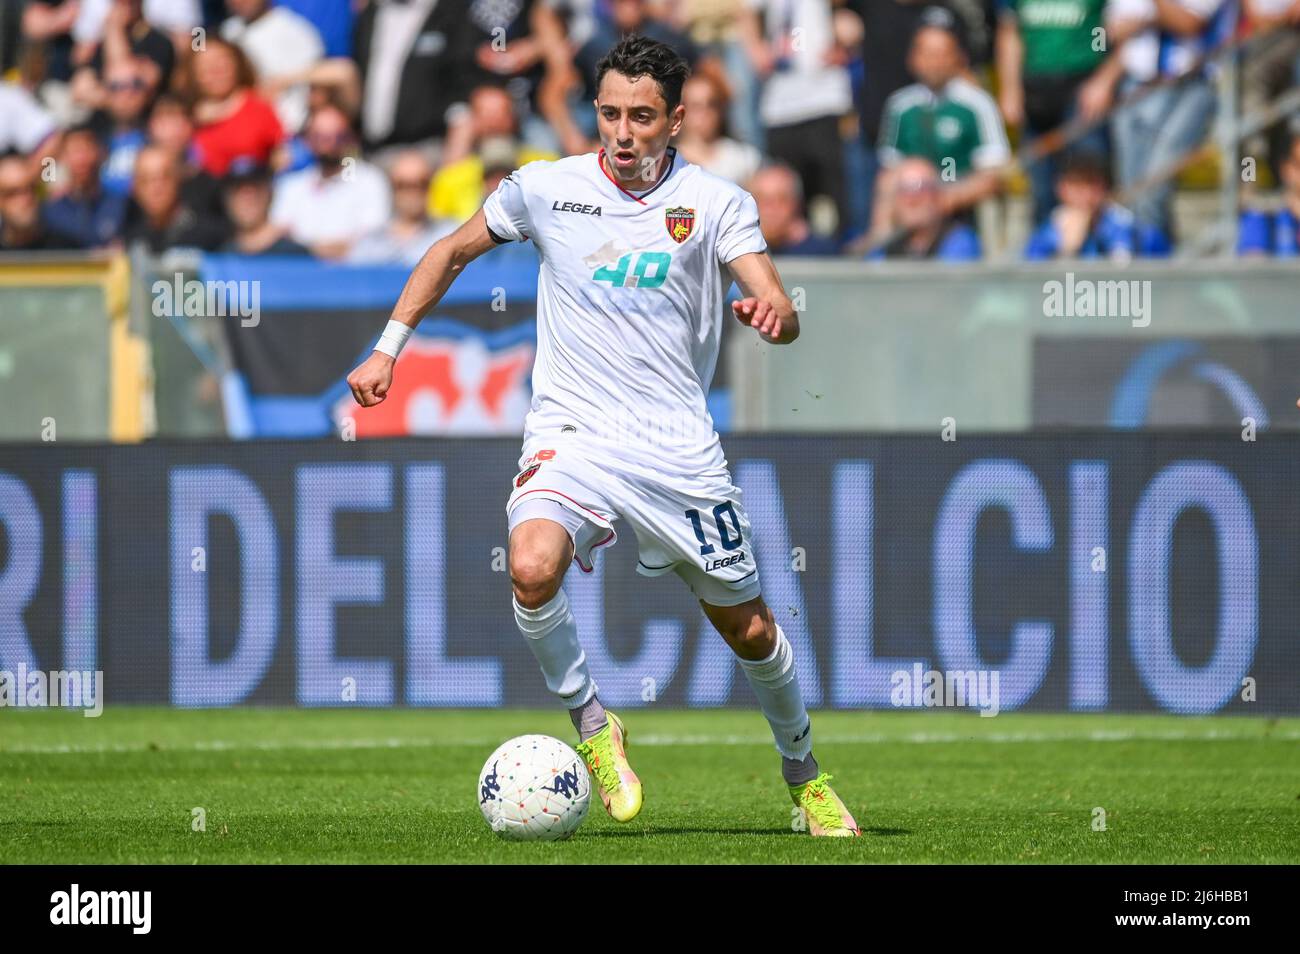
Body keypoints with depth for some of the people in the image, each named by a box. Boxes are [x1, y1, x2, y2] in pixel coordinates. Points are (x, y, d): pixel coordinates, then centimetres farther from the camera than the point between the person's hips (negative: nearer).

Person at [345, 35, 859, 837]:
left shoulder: (717, 203, -1)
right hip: (572, 433, 0)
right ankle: (590, 724, -6)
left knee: (748, 628, 8)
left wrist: (774, 313, -33)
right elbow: (453, 252, 16)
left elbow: (782, 314, -9)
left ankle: (805, 775, 34)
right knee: (532, 567, -30)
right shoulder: (547, 189, 1)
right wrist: (388, 349, 11)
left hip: (679, 446, 0)